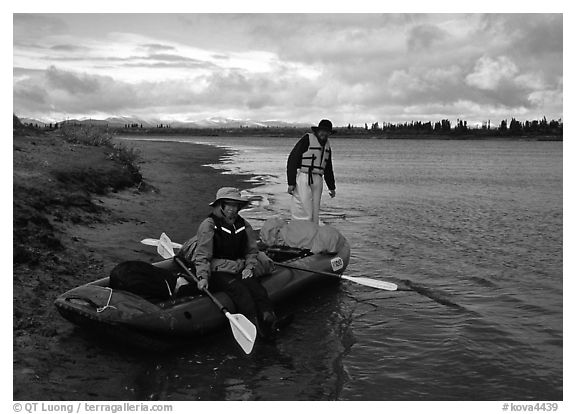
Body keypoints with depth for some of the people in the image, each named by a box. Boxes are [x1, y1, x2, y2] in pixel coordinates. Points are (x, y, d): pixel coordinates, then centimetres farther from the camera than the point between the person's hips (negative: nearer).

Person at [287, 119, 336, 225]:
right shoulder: (307, 139, -8)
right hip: (302, 178, -7)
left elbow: (328, 168, 25)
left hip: (317, 180, 7)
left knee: (315, 212, 6)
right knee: (304, 212, -11)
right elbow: (292, 159, -11)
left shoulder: (327, 145, 14)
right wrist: (291, 183, -16)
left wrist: (332, 187, 23)